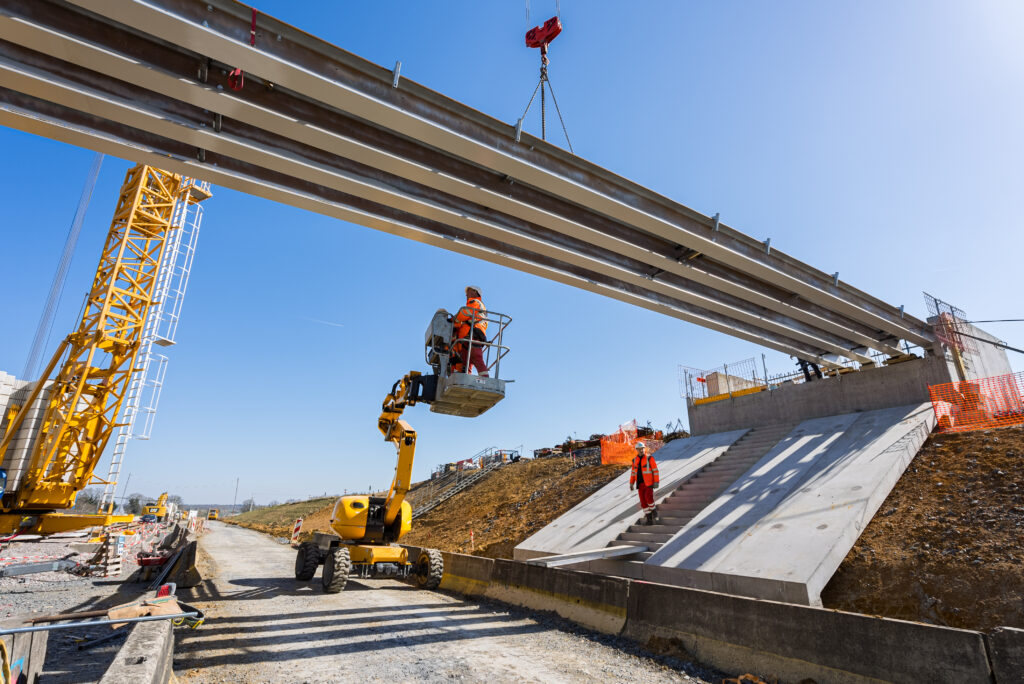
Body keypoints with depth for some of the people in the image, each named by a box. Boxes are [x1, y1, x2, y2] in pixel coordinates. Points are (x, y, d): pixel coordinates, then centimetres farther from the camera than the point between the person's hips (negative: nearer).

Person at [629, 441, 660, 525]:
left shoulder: (649, 458, -8)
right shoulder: (635, 460, 8)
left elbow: (655, 470, -9)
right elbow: (633, 472, 13)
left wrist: (656, 482, -16)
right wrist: (631, 484, 7)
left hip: (649, 483, -5)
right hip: (640, 483, 5)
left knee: (648, 497, -24)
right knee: (643, 501, 1)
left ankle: (653, 510, 6)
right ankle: (649, 520, 9)